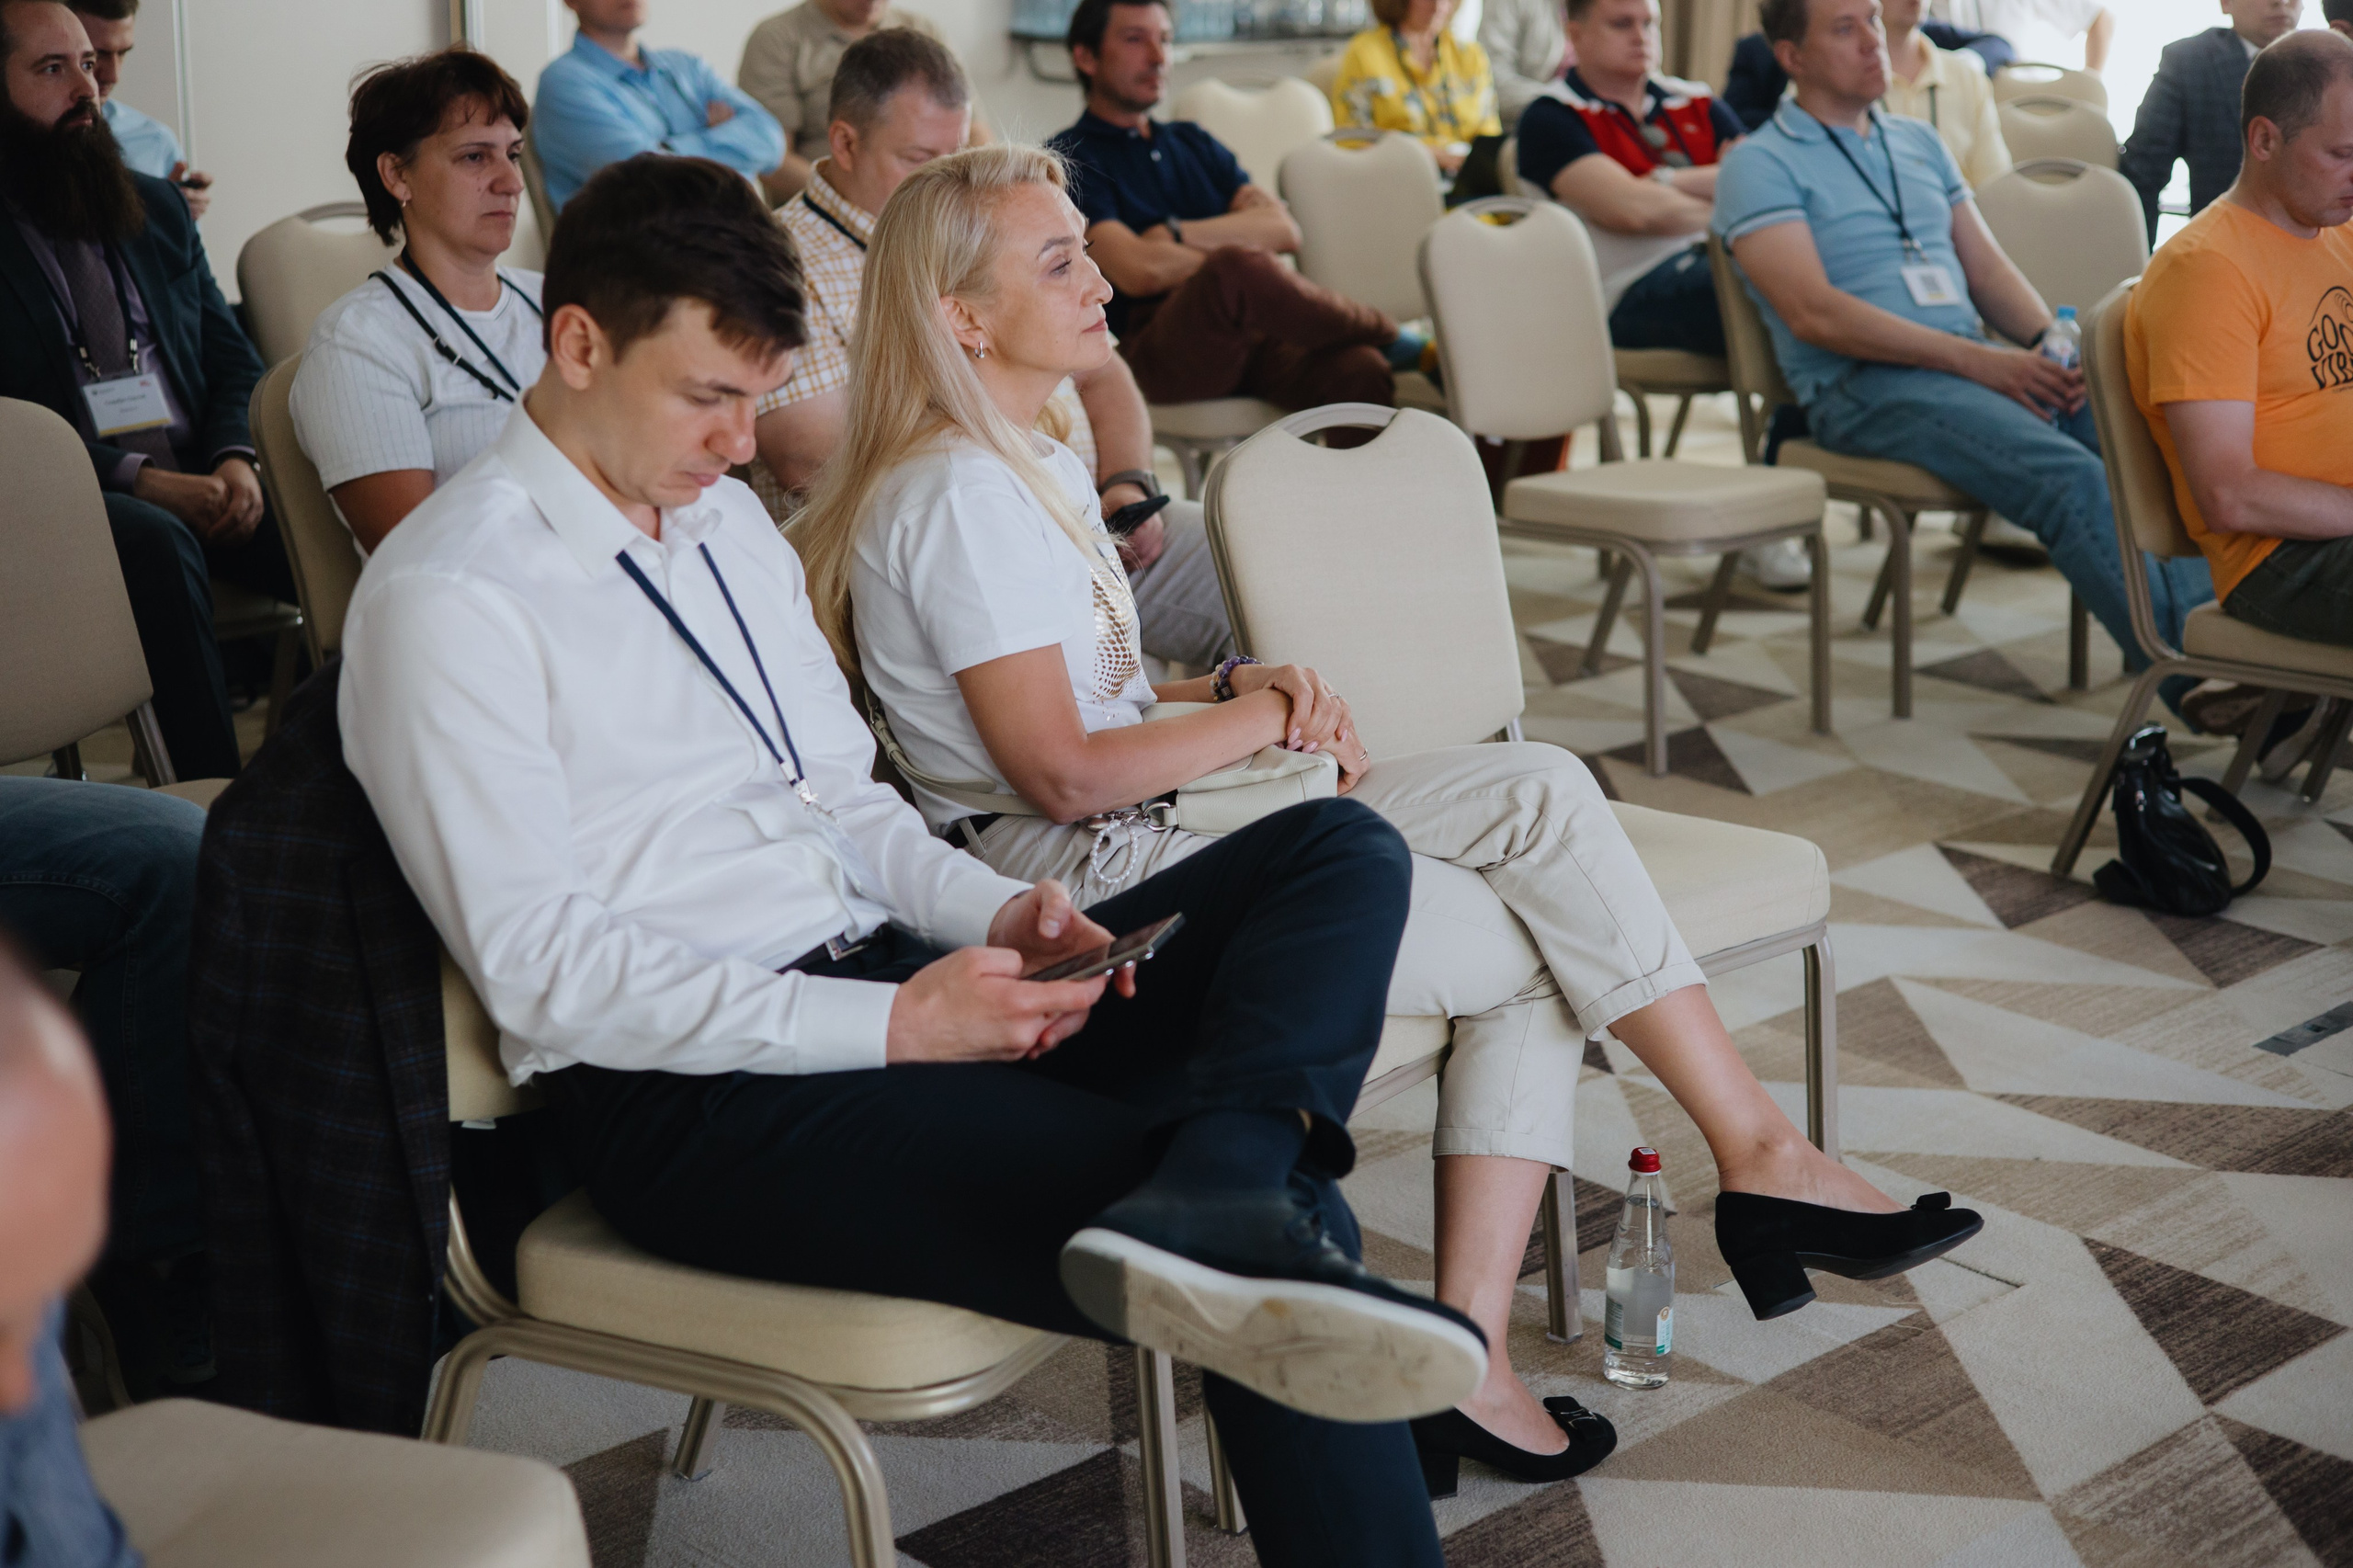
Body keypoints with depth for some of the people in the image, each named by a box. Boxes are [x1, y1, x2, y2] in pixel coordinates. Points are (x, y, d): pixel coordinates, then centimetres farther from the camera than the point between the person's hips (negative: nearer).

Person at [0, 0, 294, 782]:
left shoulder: (157, 208, 20)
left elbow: (233, 357, 17)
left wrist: (237, 460, -4)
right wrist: (140, 481, -19)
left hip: (203, 484, 5)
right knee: (159, 542, -37)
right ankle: (221, 798, -35)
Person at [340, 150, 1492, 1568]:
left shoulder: (731, 520, 18)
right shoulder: (446, 598, -9)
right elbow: (540, 967, -15)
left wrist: (993, 911, -1)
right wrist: (886, 1025, -21)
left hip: (892, 988, 9)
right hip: (691, 1094, -8)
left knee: (1342, 852, -15)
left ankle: (1213, 1210, -36)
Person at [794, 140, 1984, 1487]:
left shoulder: (1024, 465, 19)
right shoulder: (955, 495, -15)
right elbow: (1063, 772, -20)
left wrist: (1232, 687, 2)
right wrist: (1266, 712, -8)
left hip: (1154, 828, 10)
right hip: (1089, 886, -10)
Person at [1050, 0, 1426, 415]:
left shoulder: (1193, 142, 27)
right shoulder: (1070, 159, 6)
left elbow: (1284, 229, 12)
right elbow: (1139, 271, -11)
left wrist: (1176, 235, -2)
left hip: (1253, 333, 5)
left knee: (1361, 369, -27)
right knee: (1237, 269, -35)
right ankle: (1390, 338, -12)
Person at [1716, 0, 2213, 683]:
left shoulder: (1918, 141, 24)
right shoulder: (1759, 164, 1)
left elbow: (1988, 270, 20)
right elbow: (1813, 313, -12)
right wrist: (1975, 360, -17)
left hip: (1978, 363, 7)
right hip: (1864, 384, -7)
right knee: (2066, 474, -31)